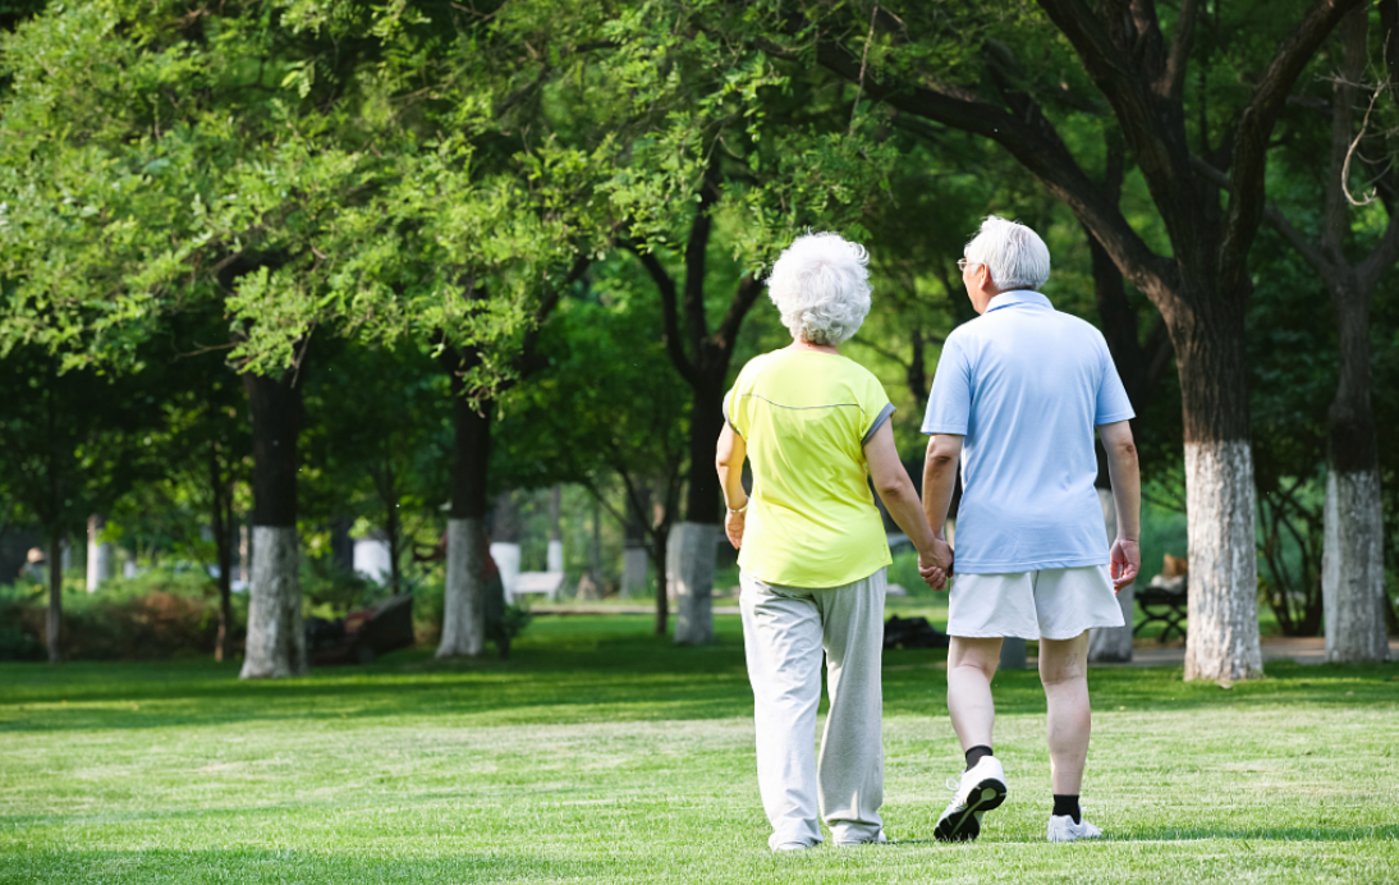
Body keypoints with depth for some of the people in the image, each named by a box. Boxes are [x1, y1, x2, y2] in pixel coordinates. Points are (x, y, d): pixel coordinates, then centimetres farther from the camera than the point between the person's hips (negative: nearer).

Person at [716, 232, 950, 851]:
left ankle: (791, 820, -14)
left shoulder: (757, 377, -3)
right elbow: (891, 481, -11)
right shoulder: (858, 386, -11)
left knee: (783, 693, -1)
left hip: (773, 560, 1)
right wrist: (928, 545, 3)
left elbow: (726, 460, 11)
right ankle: (853, 818, 18)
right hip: (851, 557, -1)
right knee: (854, 690, 13)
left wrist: (736, 509, 32)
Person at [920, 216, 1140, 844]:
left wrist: (932, 539, 2)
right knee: (1066, 674, 8)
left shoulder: (969, 343, -3)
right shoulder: (1086, 339, 7)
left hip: (991, 534, -2)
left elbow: (943, 452, -8)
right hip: (1073, 533, 3)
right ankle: (1066, 812, 5)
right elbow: (1121, 444, 6)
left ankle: (980, 761, -19)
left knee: (970, 664, 7)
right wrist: (1129, 535, 13)